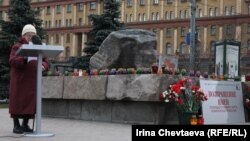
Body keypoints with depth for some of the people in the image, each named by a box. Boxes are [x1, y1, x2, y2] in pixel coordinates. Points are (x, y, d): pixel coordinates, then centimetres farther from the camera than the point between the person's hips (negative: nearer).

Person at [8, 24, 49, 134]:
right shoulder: (17, 47, 0)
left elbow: (45, 62, 11)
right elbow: (12, 61, -15)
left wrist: (43, 66, -13)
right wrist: (26, 59, -31)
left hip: (32, 80, 4)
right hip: (19, 80, -4)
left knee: (30, 102, 4)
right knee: (18, 101, -2)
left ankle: (25, 125, 13)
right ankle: (16, 125, 5)